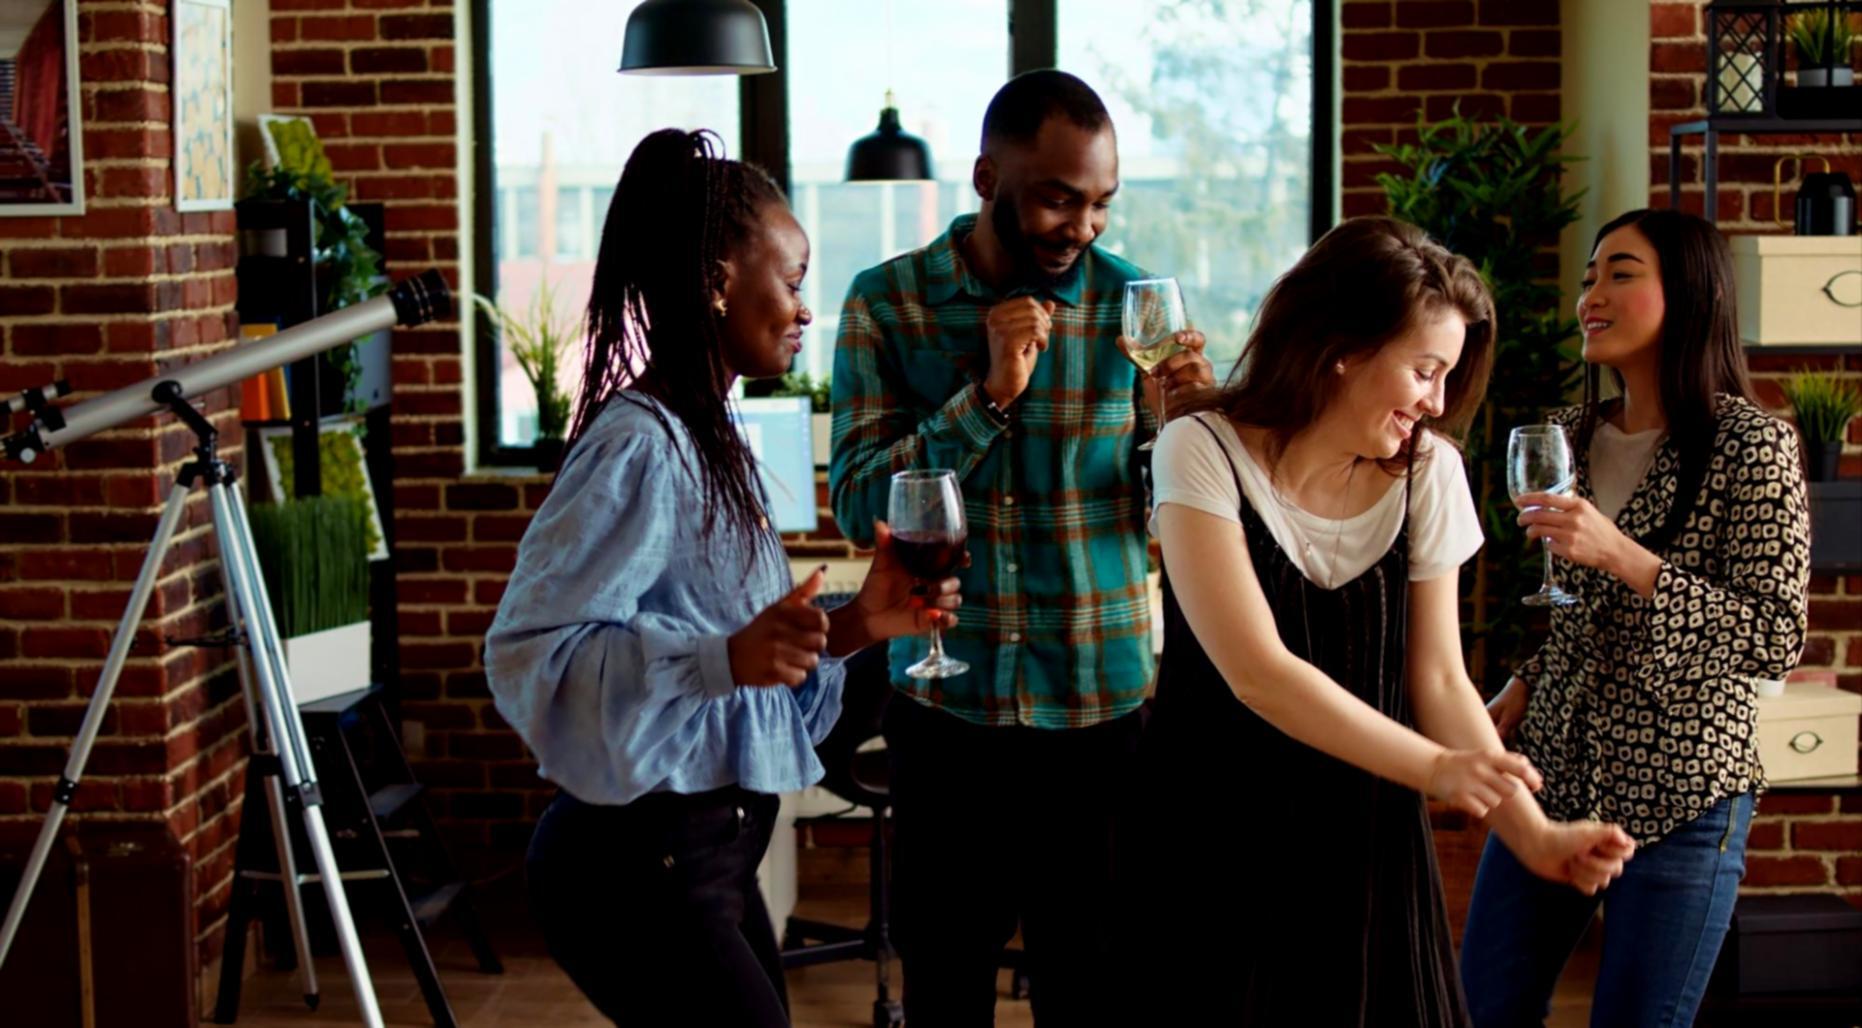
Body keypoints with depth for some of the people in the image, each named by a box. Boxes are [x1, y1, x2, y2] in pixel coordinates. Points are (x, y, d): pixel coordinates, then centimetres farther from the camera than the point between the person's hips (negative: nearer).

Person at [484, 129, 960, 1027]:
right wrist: (726, 659, -34)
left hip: (709, 856, 10)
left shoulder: (710, 443, 13)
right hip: (641, 866, -10)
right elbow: (528, 649, -25)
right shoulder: (640, 444, -17)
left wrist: (849, 627, 6)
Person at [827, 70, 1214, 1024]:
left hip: (1102, 707, 0)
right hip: (947, 705, 0)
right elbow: (858, 502, -9)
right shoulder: (887, 302, -2)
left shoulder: (1132, 302, -1)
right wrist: (989, 394, -20)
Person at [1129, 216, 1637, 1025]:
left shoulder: (1425, 471, -1)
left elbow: (1438, 679, -1)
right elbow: (1256, 672, -21)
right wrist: (1435, 767, -26)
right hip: (1218, 838, -3)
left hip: (1368, 841, 4)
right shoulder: (1205, 452, -13)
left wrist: (1535, 836, -14)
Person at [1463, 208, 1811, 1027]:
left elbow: (1775, 641, -16)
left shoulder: (1750, 445, -11)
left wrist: (1624, 557, -24)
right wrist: (1525, 685, 6)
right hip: (1554, 770, 6)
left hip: (1680, 797, -6)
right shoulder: (1572, 436, 9)